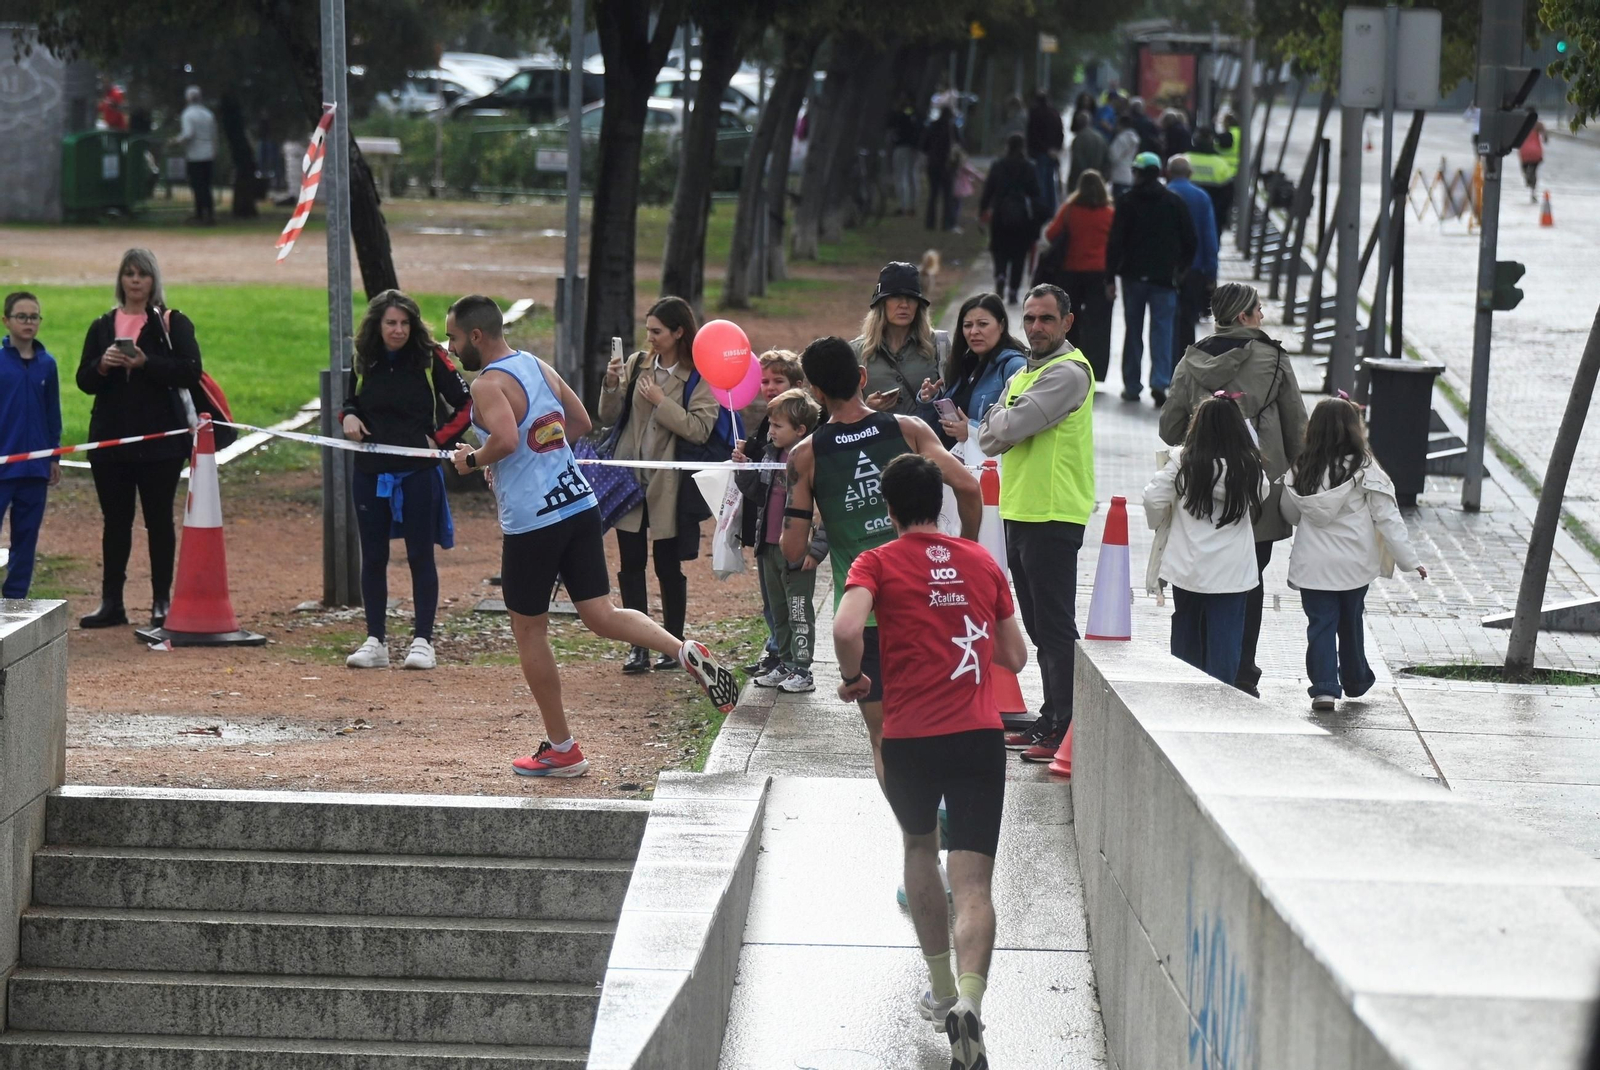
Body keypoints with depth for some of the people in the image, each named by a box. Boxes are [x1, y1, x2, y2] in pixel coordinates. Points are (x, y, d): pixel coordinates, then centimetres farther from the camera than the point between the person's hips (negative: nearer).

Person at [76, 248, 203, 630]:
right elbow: (84, 380, 8)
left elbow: (190, 372, -10)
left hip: (159, 439, -3)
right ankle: (111, 602, 11)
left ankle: (161, 602, 7)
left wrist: (146, 363, -21)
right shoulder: (102, 326, 12)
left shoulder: (173, 323, 1)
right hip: (111, 438, 3)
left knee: (159, 520, 1)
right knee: (115, 521, 7)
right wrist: (102, 366, -13)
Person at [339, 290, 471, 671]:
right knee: (373, 557, 6)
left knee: (420, 556, 0)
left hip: (418, 472, -4)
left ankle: (422, 641, 5)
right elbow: (350, 404, 21)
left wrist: (438, 439, -8)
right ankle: (375, 642, 12)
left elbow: (466, 405, -2)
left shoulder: (431, 358, -5)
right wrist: (348, 418, -1)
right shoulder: (364, 362, 6)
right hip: (371, 473, 4)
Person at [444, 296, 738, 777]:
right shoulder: (539, 366, 13)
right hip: (580, 505, 7)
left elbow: (505, 439, -30)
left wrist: (472, 459, -11)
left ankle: (561, 748, 14)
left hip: (531, 522, -7)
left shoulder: (489, 384, -13)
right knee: (601, 615, 9)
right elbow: (581, 424, 22)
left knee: (529, 630, 8)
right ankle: (684, 651, -17)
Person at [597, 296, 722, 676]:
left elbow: (700, 429, -16)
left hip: (668, 485, -4)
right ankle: (638, 646, 10)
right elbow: (610, 417, 7)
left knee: (668, 566, 5)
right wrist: (612, 385, -10)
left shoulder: (700, 377, -6)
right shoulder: (637, 363, 5)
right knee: (630, 564, 4)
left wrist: (660, 401, -19)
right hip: (629, 477, 4)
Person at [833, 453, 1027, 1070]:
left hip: (909, 738, -1)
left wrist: (853, 678, 0)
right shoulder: (982, 562, 13)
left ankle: (942, 991, 32)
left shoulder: (879, 562, 1)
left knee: (920, 847, 27)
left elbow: (847, 627, -18)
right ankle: (968, 1001, -30)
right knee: (973, 884, -5)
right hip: (980, 735, 1)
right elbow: (1015, 656, 19)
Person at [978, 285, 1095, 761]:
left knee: (1056, 628, -8)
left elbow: (1012, 426, -19)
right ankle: (1049, 720, 21)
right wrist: (1005, 430, -8)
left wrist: (1000, 425, 2)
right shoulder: (1022, 374, 20)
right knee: (1039, 627, 14)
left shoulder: (1069, 372, -11)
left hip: (1053, 516, -10)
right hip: (1019, 511, 10)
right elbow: (988, 437, 13)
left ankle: (1065, 730, -7)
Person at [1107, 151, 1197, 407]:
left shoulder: (1128, 202, -3)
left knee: (1133, 330, 10)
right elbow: (1190, 240, 3)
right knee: (1162, 330, 0)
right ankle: (1159, 383, -16)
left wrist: (1111, 274, -3)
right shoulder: (1174, 202, 2)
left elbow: (1116, 241, -7)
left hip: (1134, 275, 0)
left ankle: (1131, 386, 13)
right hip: (1164, 277, 0)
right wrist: (1181, 268, 15)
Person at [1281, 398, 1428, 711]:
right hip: (1354, 565, 0)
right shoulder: (1365, 471, -12)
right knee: (1351, 623, 17)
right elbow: (1388, 519, -10)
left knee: (1320, 625, 4)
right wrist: (1410, 559, -5)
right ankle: (1355, 682, 33)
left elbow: (1291, 515, 10)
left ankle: (1324, 687, -8)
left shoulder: (1300, 471, -4)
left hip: (1312, 565, 0)